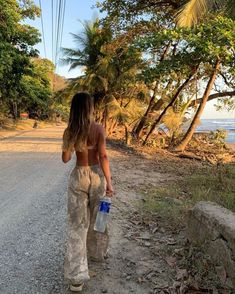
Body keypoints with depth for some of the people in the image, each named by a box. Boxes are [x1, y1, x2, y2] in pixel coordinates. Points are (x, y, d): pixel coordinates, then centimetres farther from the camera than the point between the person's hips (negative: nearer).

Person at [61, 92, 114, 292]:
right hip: (96, 174, 0)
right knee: (97, 217, 22)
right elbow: (103, 157, -14)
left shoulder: (69, 131, -5)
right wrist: (109, 182, -11)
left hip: (78, 176, 1)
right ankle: (96, 252, 45)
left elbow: (65, 159, 1)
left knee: (77, 224, 5)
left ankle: (76, 276, 5)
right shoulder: (98, 128, -10)